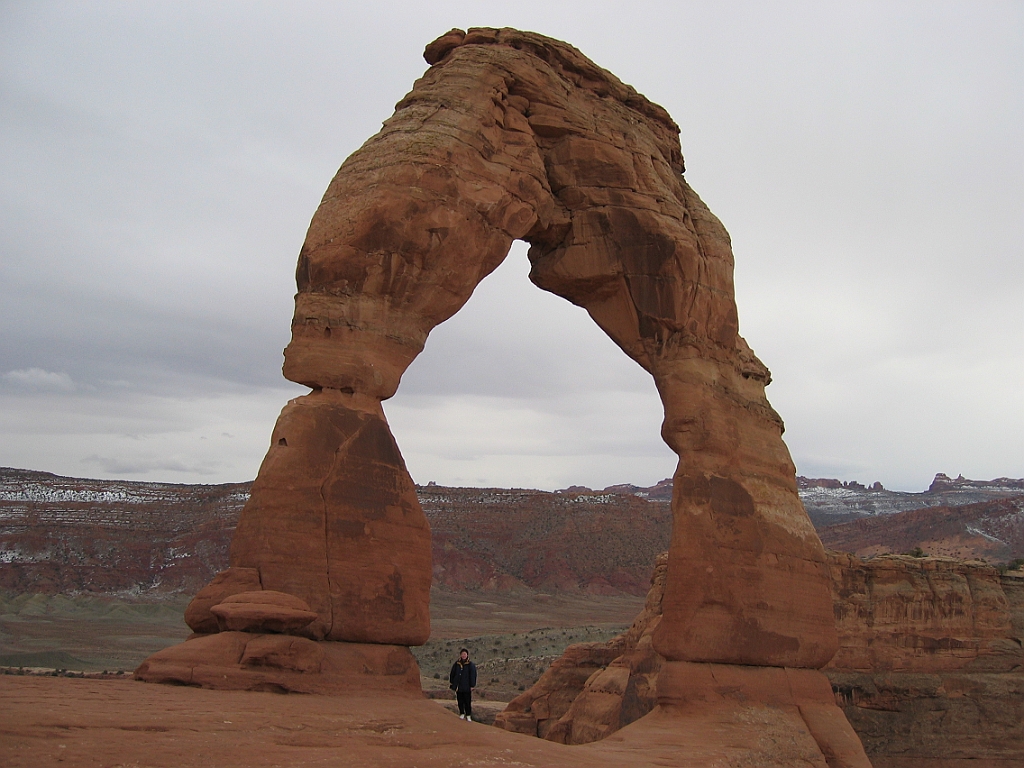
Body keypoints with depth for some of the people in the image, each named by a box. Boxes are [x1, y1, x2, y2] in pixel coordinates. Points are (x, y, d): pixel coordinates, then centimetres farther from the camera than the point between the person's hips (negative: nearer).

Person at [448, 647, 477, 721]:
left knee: (467, 701, -1)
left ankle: (468, 715, 6)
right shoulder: (456, 664, 6)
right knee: (460, 701, 8)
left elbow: (473, 676, -4)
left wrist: (472, 686, -8)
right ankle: (462, 714, 21)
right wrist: (451, 683, 10)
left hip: (467, 687, -3)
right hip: (458, 686, 3)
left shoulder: (471, 665, -3)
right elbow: (452, 675, 14)